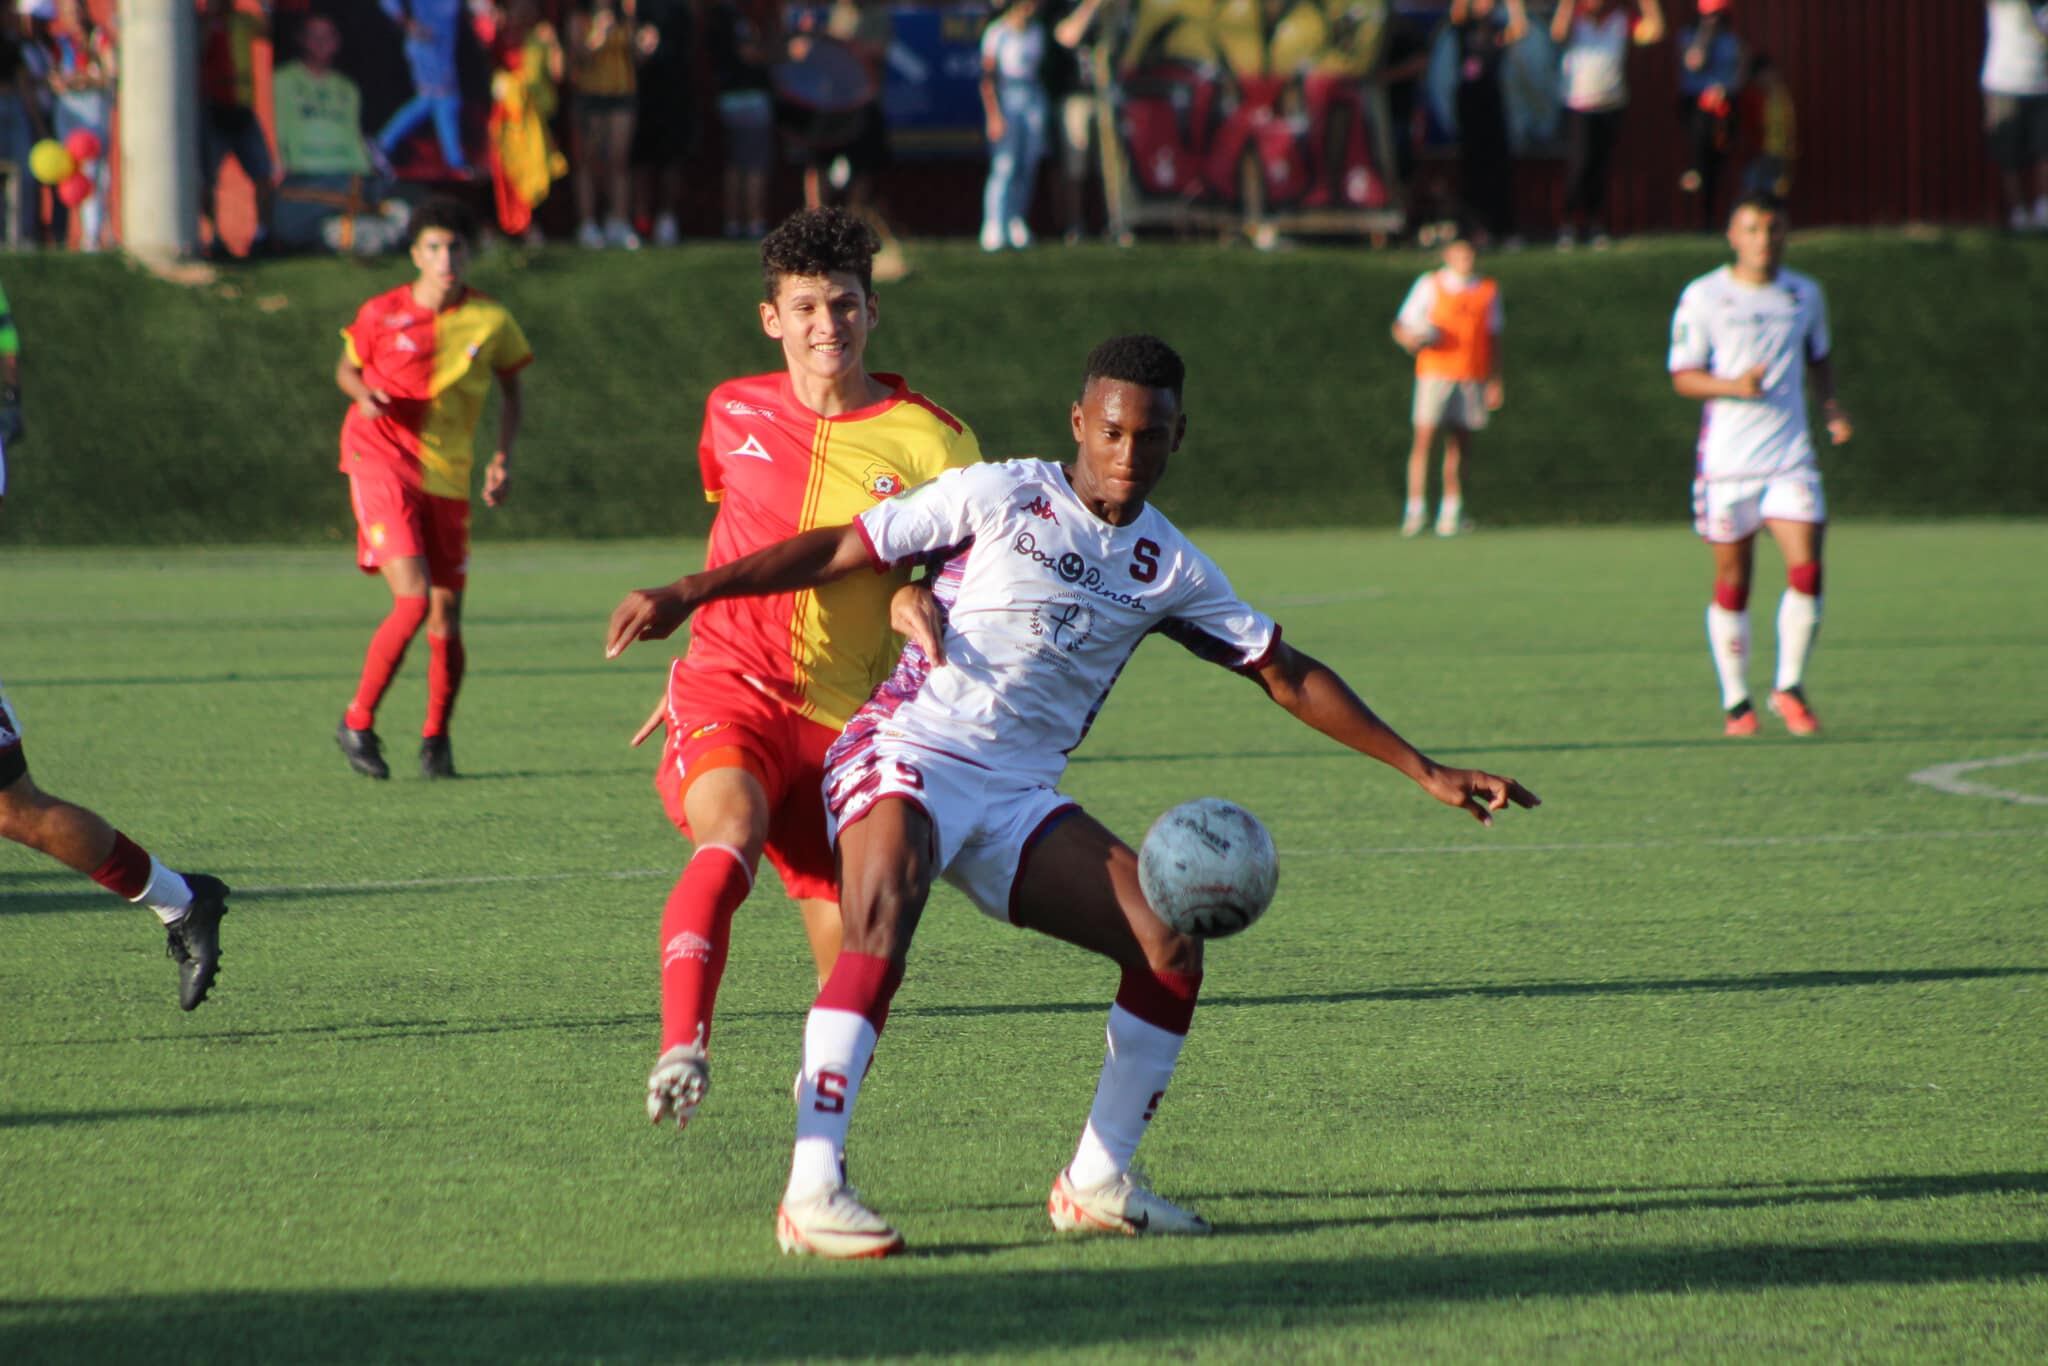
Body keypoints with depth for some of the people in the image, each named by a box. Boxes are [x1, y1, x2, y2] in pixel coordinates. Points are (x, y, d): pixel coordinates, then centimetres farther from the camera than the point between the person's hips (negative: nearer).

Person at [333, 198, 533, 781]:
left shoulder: (491, 321, 1)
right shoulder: (382, 314, -3)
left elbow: (512, 390, 15)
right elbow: (347, 366, 13)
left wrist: (503, 457, 3)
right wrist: (364, 394, -10)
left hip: (447, 477, 3)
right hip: (381, 462, -3)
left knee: (447, 618, 2)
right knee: (414, 600, -18)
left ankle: (436, 739, 23)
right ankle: (357, 722, -2)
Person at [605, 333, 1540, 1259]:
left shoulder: (1170, 570, 10)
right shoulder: (998, 498, -3)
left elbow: (1288, 678, 16)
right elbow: (840, 549, -2)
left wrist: (1427, 774, 13)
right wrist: (686, 595, -8)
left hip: (1019, 798, 5)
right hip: (905, 760, -5)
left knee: (1174, 942, -9)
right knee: (883, 919, -33)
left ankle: (1096, 1182, 4)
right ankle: (812, 1191, -36)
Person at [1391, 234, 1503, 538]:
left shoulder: (1489, 291, 12)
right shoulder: (1429, 285, 4)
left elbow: (1493, 337, 17)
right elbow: (1401, 327, 6)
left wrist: (1495, 380, 11)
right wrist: (1410, 339, -17)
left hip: (1473, 375, 3)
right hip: (1434, 372, -3)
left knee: (1460, 443, 3)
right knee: (1424, 436, -12)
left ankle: (1452, 512, 10)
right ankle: (1415, 510, -12)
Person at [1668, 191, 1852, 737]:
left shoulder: (1805, 294, 9)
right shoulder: (1703, 297, -2)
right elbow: (1683, 377, -3)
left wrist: (1831, 404, 7)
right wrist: (1733, 385, -20)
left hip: (1791, 456, 2)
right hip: (1727, 461, -2)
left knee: (1806, 569, -11)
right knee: (1732, 583, 2)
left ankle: (1789, 687, 5)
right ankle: (1736, 702, 14)